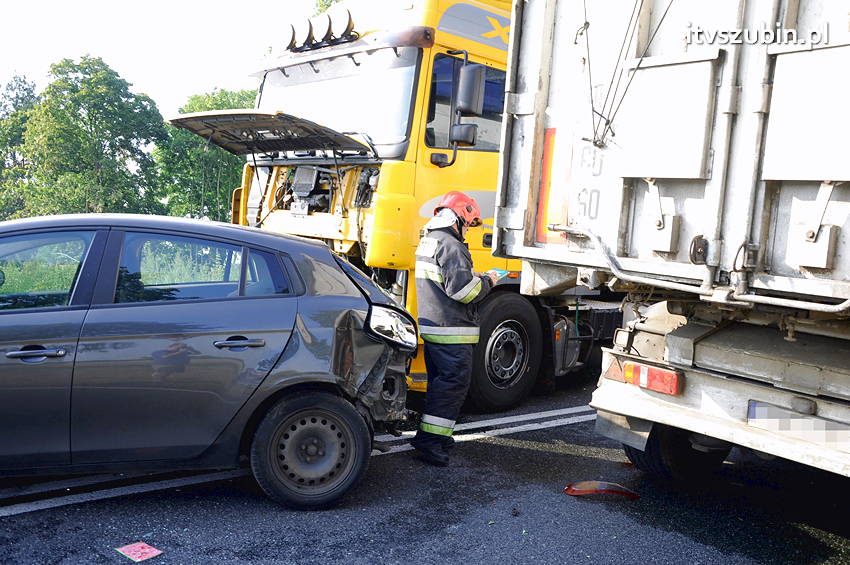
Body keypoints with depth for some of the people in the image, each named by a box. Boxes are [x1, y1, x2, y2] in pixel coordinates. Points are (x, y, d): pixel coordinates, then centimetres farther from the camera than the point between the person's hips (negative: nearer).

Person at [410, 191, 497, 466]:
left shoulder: (427, 241, 17)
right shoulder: (451, 246, -16)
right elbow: (461, 289, -22)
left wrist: (472, 277, 18)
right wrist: (487, 282, -6)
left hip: (430, 325, 10)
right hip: (451, 330, -10)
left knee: (440, 380, 18)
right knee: (455, 381, -6)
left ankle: (433, 435, 25)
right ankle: (429, 439, -7)